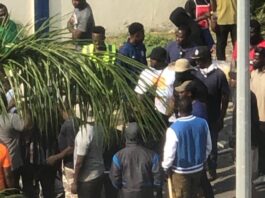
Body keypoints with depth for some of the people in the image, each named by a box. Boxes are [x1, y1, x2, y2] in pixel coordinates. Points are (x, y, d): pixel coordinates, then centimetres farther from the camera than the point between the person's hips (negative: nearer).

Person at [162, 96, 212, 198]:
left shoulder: (174, 129, -26)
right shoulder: (203, 123, -11)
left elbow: (169, 152, -19)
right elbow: (208, 146, 1)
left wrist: (166, 167, -1)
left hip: (181, 171, -4)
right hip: (198, 168, 4)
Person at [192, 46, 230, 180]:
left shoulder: (219, 75, -13)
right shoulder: (196, 74, 0)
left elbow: (225, 97, -8)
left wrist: (221, 118, -8)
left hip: (212, 118, -4)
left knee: (211, 145, 9)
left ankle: (212, 171, 24)